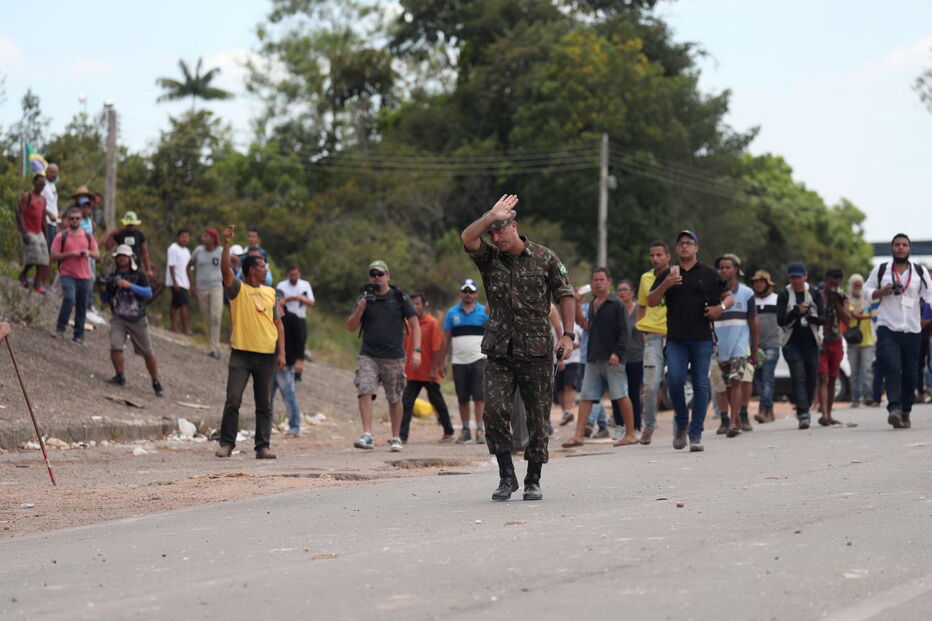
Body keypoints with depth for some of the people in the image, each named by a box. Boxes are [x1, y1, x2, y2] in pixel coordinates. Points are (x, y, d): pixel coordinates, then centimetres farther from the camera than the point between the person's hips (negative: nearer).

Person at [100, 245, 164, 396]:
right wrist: (103, 290, -7)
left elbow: (148, 293, -13)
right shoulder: (112, 277, 8)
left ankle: (156, 383, 13)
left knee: (148, 352, 3)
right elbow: (105, 299, 15)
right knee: (115, 347, -19)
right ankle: (120, 376, -5)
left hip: (137, 319, -2)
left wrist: (130, 286, -23)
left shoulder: (138, 275, 0)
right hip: (118, 318, 2)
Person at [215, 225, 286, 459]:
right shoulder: (238, 289, 1)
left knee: (264, 404, 4)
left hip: (266, 355, 4)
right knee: (233, 400, -7)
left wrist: (281, 352, 4)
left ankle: (263, 447, 8)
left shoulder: (270, 292, 13)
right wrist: (226, 244, -27)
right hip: (241, 354, -4)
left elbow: (278, 324, 13)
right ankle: (227, 444, -1)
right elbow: (225, 269, -17)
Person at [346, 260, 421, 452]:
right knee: (365, 391, -18)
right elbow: (351, 327, 4)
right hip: (368, 355, 0)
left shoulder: (399, 297, 3)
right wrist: (359, 310, -15)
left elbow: (414, 324, 3)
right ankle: (367, 435, -23)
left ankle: (396, 438, 18)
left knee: (395, 399, 6)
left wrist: (416, 350, -8)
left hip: (394, 357, 0)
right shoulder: (363, 298, 6)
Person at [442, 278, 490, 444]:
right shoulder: (452, 313, 11)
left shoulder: (484, 312, 6)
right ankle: (465, 430, 16)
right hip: (459, 361, 2)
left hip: (479, 360, -2)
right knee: (462, 398, 6)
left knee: (479, 396, -9)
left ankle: (480, 429, -8)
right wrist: (441, 362, 9)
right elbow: (446, 338, 13)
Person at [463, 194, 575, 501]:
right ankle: (506, 476, 0)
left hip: (537, 351, -1)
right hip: (499, 352, 1)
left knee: (538, 418, 2)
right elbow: (467, 238, -12)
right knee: (495, 410, -12)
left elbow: (565, 295, 4)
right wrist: (492, 215, -19)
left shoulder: (545, 258, 3)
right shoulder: (489, 258, 7)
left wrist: (568, 333, -5)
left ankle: (533, 481, 13)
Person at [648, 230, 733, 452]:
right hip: (676, 338, 1)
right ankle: (681, 422, 11)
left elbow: (729, 297, 15)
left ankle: (696, 434, 0)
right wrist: (665, 285, -11)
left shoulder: (708, 274, 10)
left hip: (702, 338, -1)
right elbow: (651, 302, 7)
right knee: (675, 380, -13)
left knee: (700, 385, -3)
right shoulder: (667, 275, 13)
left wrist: (721, 307, -8)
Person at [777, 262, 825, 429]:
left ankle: (804, 409, 23)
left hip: (811, 342, 3)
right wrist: (797, 312, -21)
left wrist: (809, 316, -19)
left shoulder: (814, 294, 6)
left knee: (812, 378, 4)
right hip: (792, 343, -3)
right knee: (799, 378, -15)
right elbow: (780, 320, -7)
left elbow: (823, 318, 0)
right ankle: (803, 415, -21)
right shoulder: (784, 295, 1)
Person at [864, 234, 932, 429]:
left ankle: (906, 411, 17)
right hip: (887, 328, -2)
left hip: (912, 330, 2)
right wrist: (882, 292, -8)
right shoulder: (880, 270, 9)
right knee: (892, 368, -19)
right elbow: (867, 290, 13)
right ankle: (895, 409, -29)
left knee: (910, 373, 4)